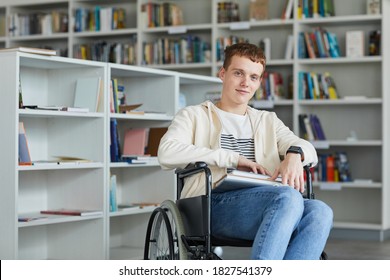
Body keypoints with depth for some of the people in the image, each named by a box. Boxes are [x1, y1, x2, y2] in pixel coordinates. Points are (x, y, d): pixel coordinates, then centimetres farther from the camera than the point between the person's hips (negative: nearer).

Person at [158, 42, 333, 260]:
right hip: (214, 204, -4)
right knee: (289, 197, -34)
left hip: (267, 206, 5)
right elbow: (167, 153, -2)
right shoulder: (194, 116, 18)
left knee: (320, 212, -29)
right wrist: (234, 158, -6)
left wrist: (295, 153, -10)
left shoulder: (268, 121, 32)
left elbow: (309, 149, 17)